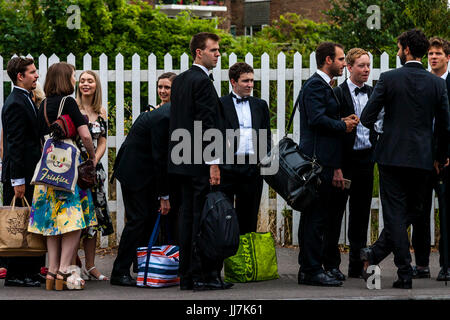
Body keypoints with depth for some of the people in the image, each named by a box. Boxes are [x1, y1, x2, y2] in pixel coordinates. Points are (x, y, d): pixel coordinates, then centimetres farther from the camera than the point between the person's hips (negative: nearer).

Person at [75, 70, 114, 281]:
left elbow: (102, 143, 11)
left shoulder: (101, 113, 12)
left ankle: (90, 266, 13)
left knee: (93, 216, 6)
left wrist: (93, 163, -5)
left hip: (93, 168, 5)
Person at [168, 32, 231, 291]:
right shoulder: (202, 82, -13)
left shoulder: (180, 80, 16)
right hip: (201, 162, -9)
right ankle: (204, 275, -5)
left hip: (184, 162, 9)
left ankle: (186, 275, 13)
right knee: (204, 217, -6)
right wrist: (214, 163, -19)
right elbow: (207, 124, -18)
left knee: (188, 216, 10)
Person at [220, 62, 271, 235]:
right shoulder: (220, 104, 2)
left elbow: (267, 136, 17)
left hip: (252, 167, 4)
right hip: (227, 167, -3)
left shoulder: (260, 105, 15)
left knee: (248, 217, 6)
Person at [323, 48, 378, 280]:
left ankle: (357, 266, 15)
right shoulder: (338, 94, -5)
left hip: (366, 160, 5)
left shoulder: (373, 94, 11)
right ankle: (331, 264, 5)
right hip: (344, 160, -5)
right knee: (335, 213, -1)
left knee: (361, 214, 9)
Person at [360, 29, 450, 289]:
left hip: (392, 155, -2)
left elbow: (367, 118, -6)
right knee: (411, 212, 17)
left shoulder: (389, 79, -7)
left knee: (395, 214, 1)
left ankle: (405, 274, -1)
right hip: (422, 160, 2)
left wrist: (373, 126, 18)